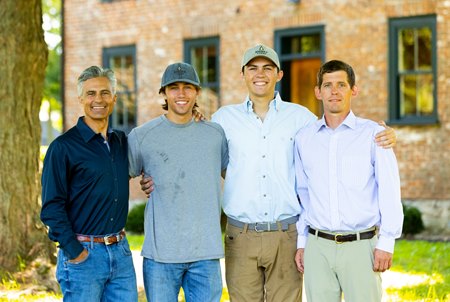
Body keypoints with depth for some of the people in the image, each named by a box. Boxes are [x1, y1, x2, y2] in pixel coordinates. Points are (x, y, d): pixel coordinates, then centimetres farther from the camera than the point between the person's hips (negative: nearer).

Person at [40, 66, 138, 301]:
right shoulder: (63, 147, -6)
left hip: (121, 252, 5)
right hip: (83, 255, -5)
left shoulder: (121, 141, 11)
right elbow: (51, 208, -8)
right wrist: (74, 252, -14)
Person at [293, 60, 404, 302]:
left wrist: (386, 243, -7)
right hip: (318, 247, 3)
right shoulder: (304, 138, 9)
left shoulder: (372, 133, -1)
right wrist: (301, 242, 12)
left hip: (360, 245, -3)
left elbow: (389, 190, -3)